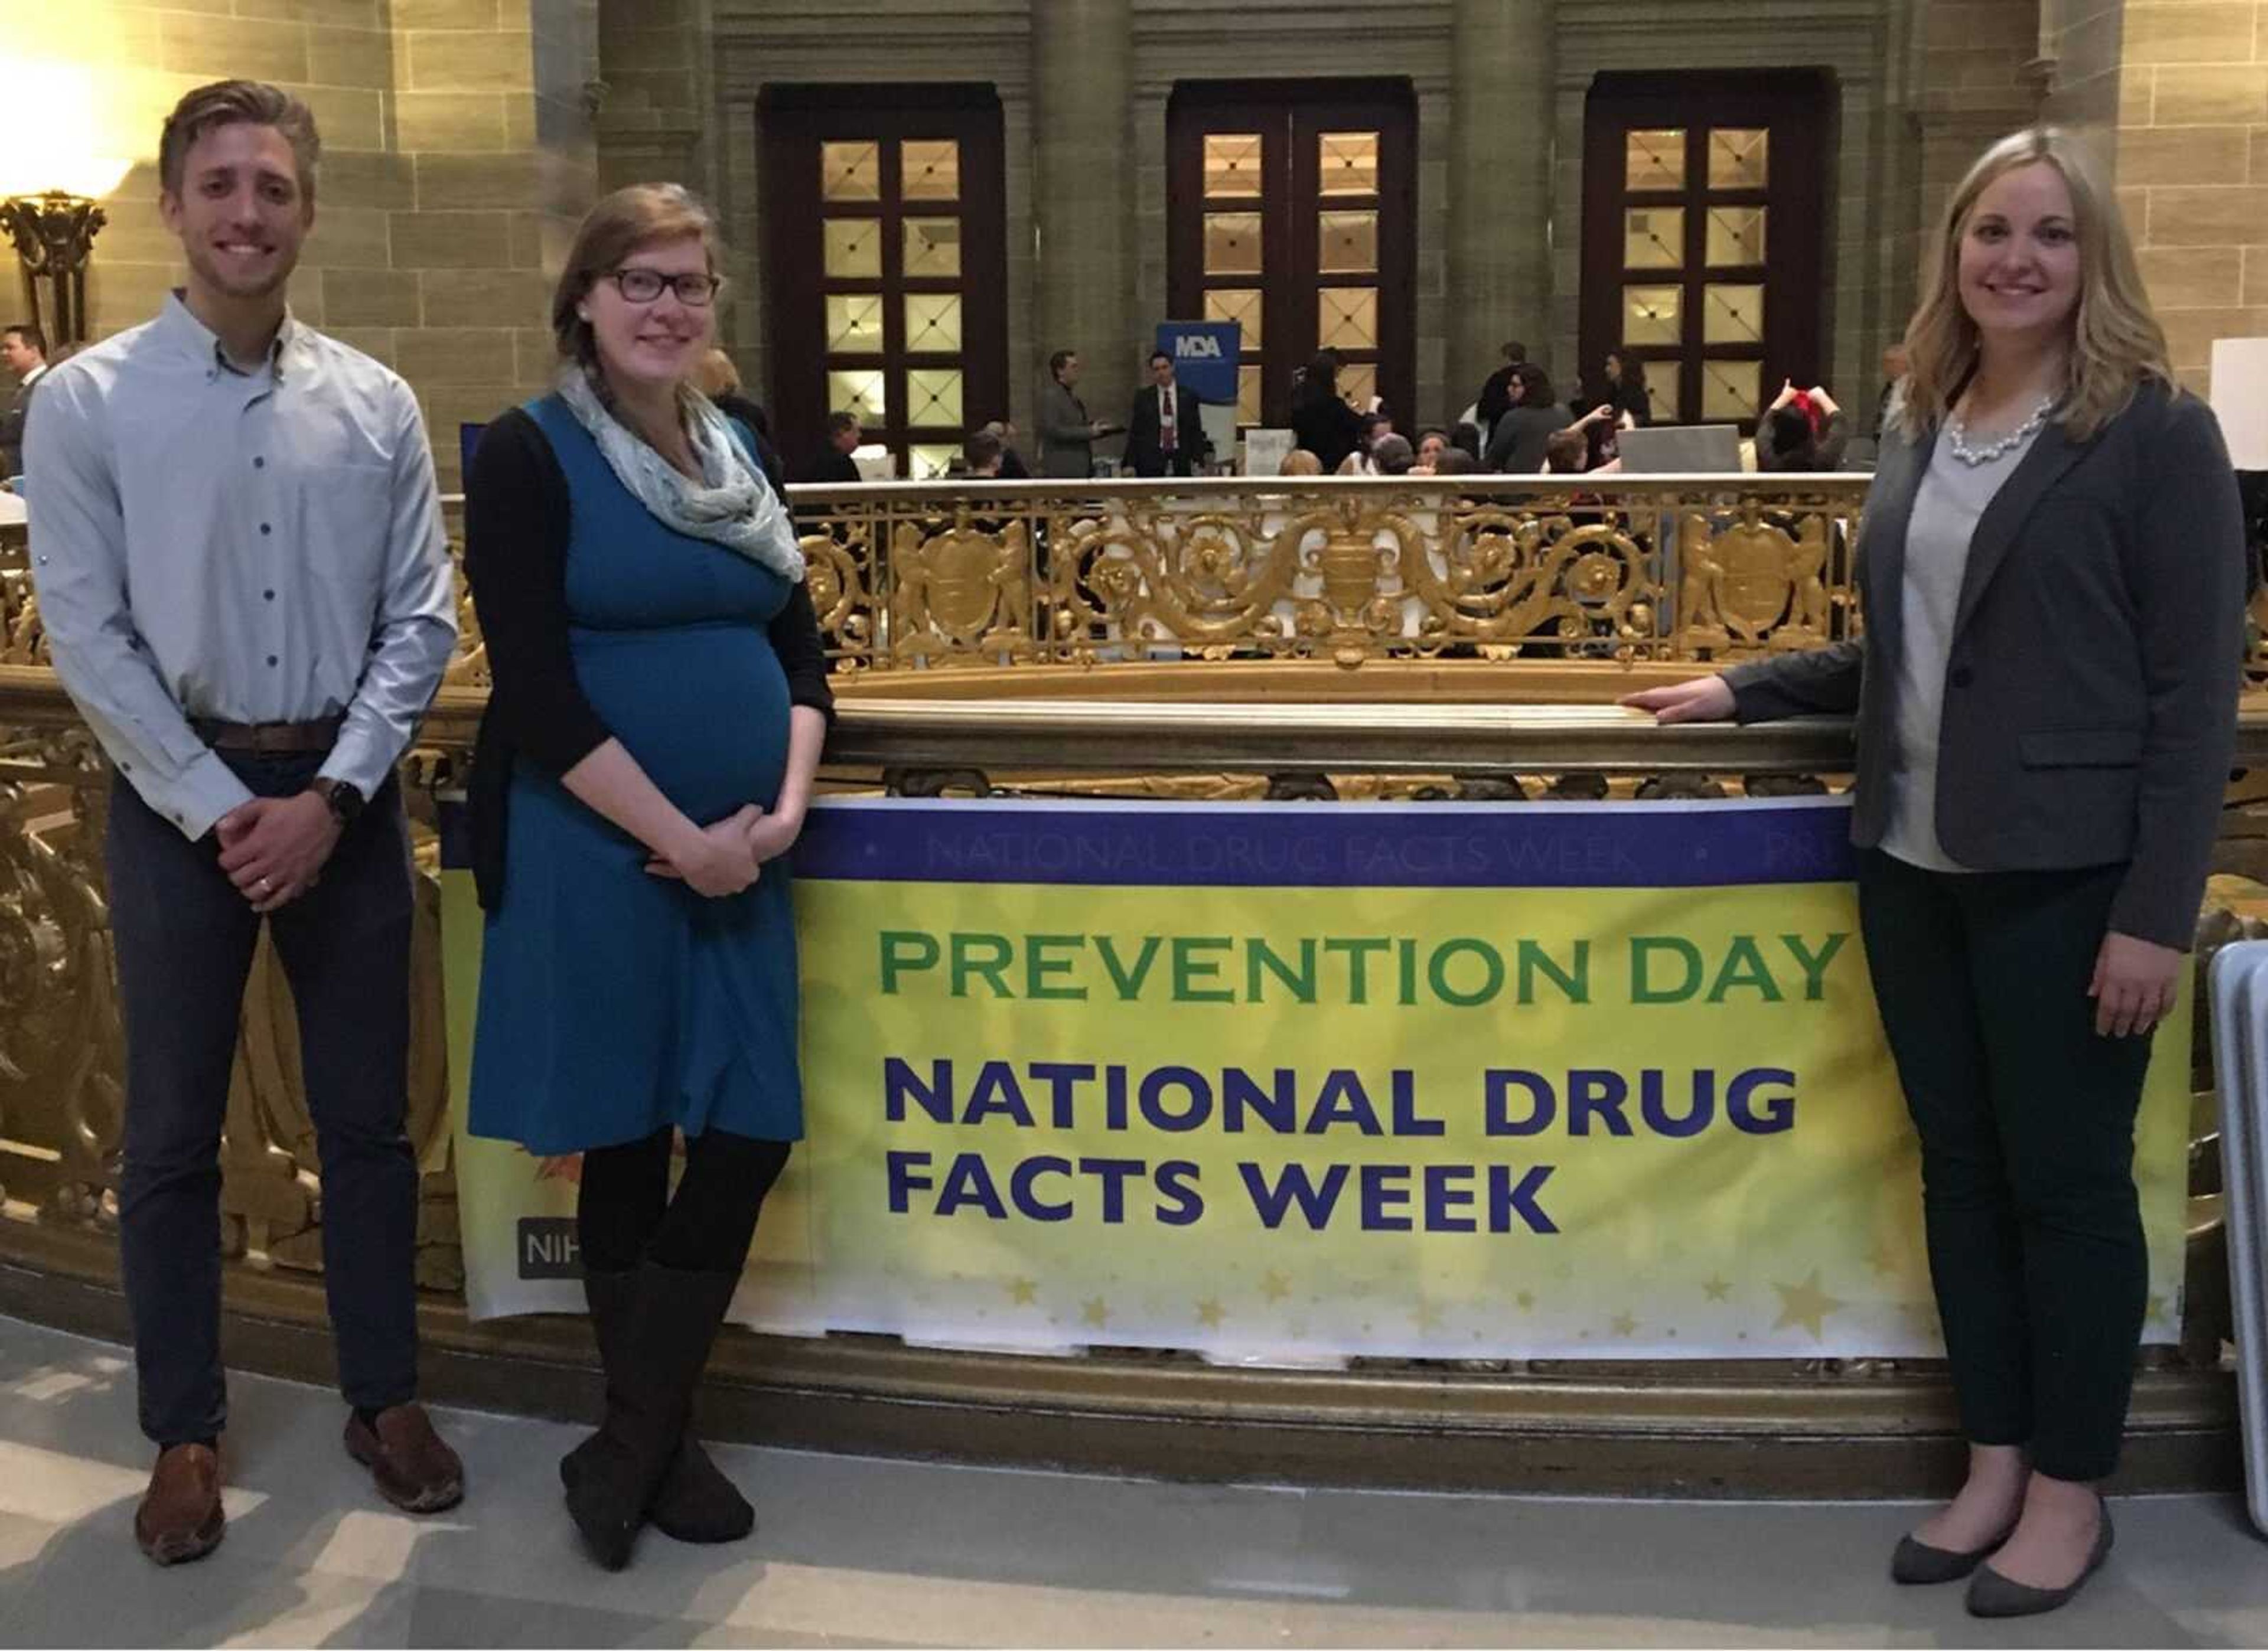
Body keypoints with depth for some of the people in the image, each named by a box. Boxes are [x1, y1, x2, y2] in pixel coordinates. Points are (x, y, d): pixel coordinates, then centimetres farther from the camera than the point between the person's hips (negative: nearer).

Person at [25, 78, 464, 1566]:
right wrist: (220, 809, -11)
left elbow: (423, 622, 0)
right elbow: (88, 637, -7)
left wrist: (331, 797, -9)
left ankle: (387, 1398, 26)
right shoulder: (88, 402, -4)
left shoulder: (376, 406, 2)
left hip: (345, 797, 2)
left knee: (369, 1116, 10)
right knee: (174, 1133, 8)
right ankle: (186, 1434, 23)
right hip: (180, 796, -2)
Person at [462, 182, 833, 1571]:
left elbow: (800, 645, 12)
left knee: (749, 1139, 4)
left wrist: (783, 811, -4)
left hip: (741, 854, 6)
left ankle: (631, 1447, 20)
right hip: (596, 850, -6)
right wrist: (679, 839, -15)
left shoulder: (742, 449, 10)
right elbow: (536, 692, -14)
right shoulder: (530, 453, -7)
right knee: (626, 1149, 6)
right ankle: (651, 1444, 24)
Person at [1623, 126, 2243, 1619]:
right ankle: (1995, 1464, 28)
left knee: (2068, 1180, 5)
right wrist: (1746, 689, 11)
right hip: (1914, 866, 6)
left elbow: (2197, 688, -11)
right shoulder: (1921, 432, 10)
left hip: (2065, 876, -6)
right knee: (1962, 1168, 14)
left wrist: (2159, 909, -16)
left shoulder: (2156, 431, -8)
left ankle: (2072, 1489, 22)